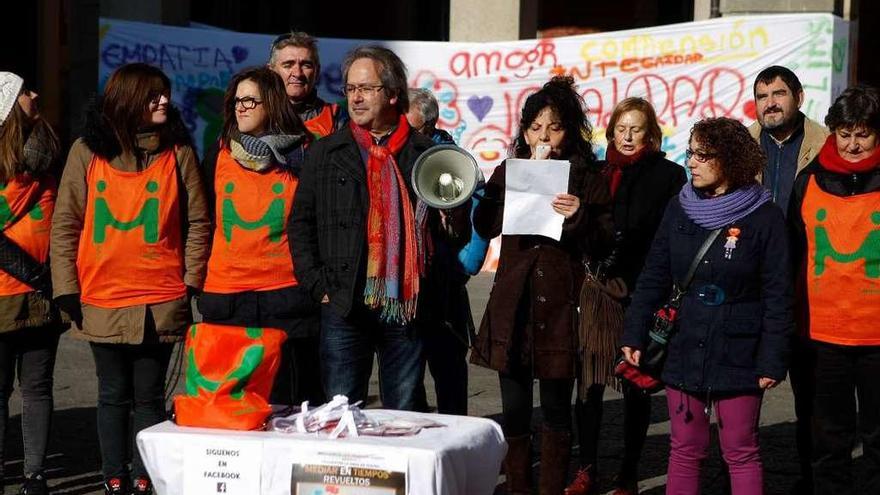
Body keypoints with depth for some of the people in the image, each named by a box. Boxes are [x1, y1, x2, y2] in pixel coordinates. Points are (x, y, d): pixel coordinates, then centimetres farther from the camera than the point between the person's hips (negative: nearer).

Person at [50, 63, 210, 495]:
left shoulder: (178, 152, 3)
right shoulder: (87, 151, 2)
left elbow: (198, 223, 5)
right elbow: (65, 225, 3)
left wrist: (191, 282, -2)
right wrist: (67, 291, -2)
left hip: (161, 304, 0)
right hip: (102, 301, 0)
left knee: (149, 396, 5)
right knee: (114, 396, 9)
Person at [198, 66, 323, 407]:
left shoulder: (302, 155, 2)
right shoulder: (219, 154, 11)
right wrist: (198, 281, 16)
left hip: (287, 292, -3)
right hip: (225, 296, 3)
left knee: (289, 402, -1)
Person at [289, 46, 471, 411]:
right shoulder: (326, 153, 8)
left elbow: (457, 237, 13)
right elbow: (300, 224, 8)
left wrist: (453, 219, -10)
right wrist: (318, 286, -1)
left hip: (407, 305, 0)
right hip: (344, 305, 0)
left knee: (404, 418, 8)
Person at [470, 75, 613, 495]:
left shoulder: (587, 179, 3)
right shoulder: (507, 173, 11)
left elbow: (606, 241, -2)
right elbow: (485, 227, -2)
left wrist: (579, 216, -20)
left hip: (561, 303, -2)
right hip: (513, 305, 2)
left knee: (556, 408, 3)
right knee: (514, 409, 6)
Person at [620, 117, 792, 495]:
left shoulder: (764, 217, -7)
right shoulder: (679, 209, 5)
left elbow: (778, 295, -6)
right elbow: (654, 277, 9)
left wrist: (772, 361, -9)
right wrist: (634, 335, 5)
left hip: (738, 358, -4)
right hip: (684, 351, 4)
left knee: (741, 453, 4)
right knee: (684, 451, 10)